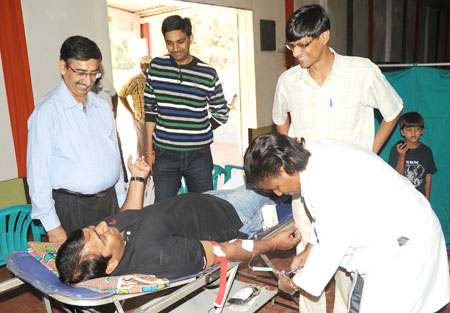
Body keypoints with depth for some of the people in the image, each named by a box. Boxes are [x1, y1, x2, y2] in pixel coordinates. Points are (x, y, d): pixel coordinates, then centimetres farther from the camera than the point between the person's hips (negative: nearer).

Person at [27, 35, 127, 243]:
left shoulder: (102, 106, 9)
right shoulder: (47, 111, -11)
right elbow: (38, 172, -12)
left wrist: (122, 201, 13)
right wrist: (52, 225, -12)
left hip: (109, 201, 6)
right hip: (73, 208, -5)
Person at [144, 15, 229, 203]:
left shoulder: (208, 73, -2)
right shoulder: (156, 67, 2)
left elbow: (221, 114, 8)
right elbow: (150, 110, 7)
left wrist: (199, 134, -1)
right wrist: (149, 150, 5)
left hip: (199, 155, 0)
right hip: (164, 154, 1)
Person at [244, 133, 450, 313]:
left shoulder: (327, 182, -32)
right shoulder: (314, 155, -3)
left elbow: (332, 246, -24)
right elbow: (325, 218, 12)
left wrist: (294, 284, -10)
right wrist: (308, 251, 13)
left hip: (406, 243, -10)